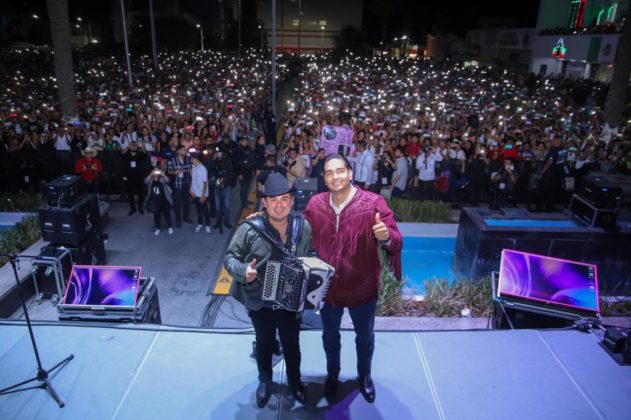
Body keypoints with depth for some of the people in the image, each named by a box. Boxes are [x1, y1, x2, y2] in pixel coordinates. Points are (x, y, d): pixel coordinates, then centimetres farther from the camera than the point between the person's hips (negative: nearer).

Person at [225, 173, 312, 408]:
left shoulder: (304, 227, -13)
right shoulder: (250, 229, -21)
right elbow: (230, 257, -12)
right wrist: (243, 271, -31)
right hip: (260, 303, -1)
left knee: (292, 345, 23)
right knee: (264, 344, 24)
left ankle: (295, 381, 52)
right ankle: (265, 381, 52)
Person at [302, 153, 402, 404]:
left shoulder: (373, 202, -19)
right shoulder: (315, 204, -8)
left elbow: (396, 241, -20)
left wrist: (386, 236, -44)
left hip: (362, 287, -2)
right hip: (327, 287, 2)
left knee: (365, 337, 23)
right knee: (330, 335, 25)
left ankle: (364, 375, 53)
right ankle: (332, 374, 54)